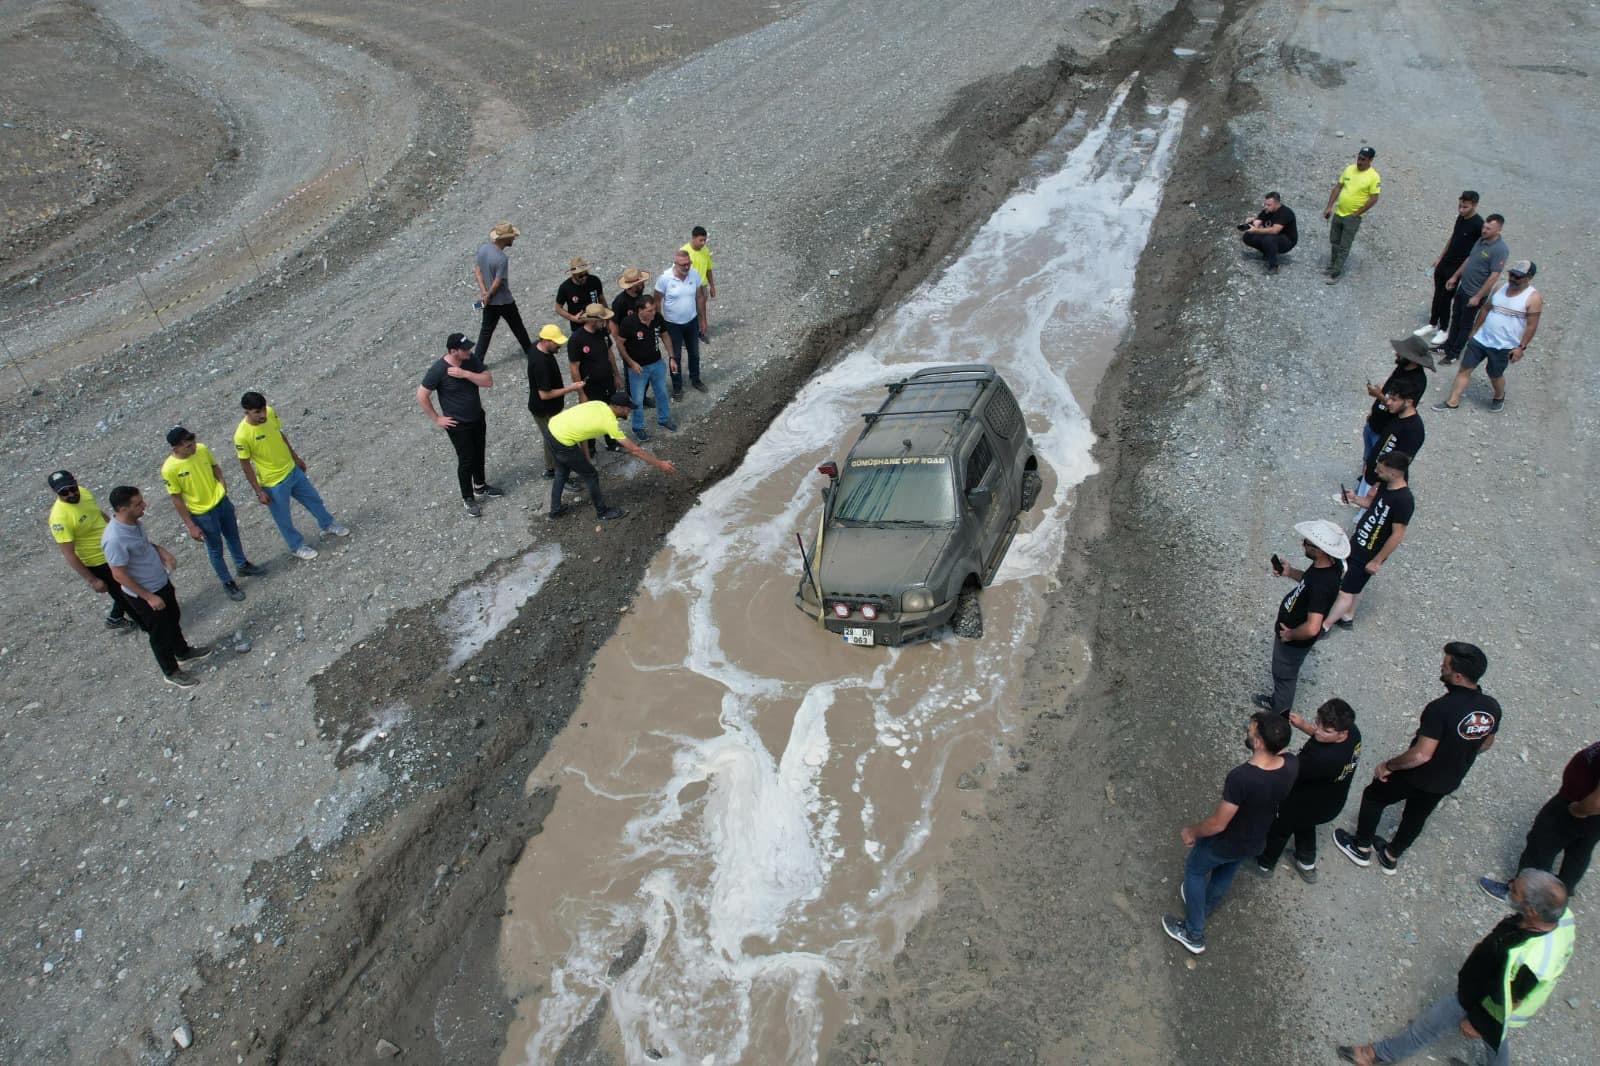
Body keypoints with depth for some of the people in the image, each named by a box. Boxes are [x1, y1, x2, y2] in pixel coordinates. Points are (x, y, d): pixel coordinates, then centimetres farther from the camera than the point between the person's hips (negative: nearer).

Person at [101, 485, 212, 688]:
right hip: (143, 594, -8)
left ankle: (184, 652, 53)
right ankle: (171, 672, 34)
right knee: (161, 633, 12)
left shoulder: (134, 522, -9)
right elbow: (119, 575, -27)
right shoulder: (114, 539, -35)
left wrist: (159, 550, -7)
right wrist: (149, 597, -21)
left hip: (161, 582, 8)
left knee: (174, 620, 28)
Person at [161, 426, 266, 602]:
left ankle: (243, 565, 50)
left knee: (233, 536, 25)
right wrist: (191, 526, -14)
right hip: (203, 514, -5)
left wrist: (223, 489, 2)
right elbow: (177, 500, -17)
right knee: (215, 548, 14)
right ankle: (227, 582, 33)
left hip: (222, 502, 5)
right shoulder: (169, 469, -26)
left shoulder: (202, 449, -13)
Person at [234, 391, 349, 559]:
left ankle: (327, 524, 51)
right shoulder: (242, 435, -29)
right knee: (283, 518, 15)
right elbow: (245, 465, -18)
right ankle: (297, 546, 39)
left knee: (314, 498, 24)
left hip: (292, 469, 6)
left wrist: (295, 457, 15)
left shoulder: (270, 413, -13)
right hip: (273, 483, -6)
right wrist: (259, 492, -12)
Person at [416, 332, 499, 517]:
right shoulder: (438, 370, -27)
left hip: (478, 417, 6)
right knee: (466, 460, 6)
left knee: (479, 454, 22)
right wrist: (436, 419, -14)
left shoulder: (471, 359, -11)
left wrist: (465, 374, -28)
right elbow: (421, 396, -20)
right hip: (458, 424, -6)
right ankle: (468, 499, 25)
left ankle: (480, 486, 45)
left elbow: (489, 382, -14)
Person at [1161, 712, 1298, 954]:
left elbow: (1218, 823, -28)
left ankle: (1194, 935, 38)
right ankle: (1203, 908, 62)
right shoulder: (1290, 765, -25)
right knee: (1227, 870, 34)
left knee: (1194, 870, 25)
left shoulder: (1240, 777, -43)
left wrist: (1191, 832, -12)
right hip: (1255, 842, 6)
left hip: (1224, 844, -6)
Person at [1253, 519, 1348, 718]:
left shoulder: (1323, 585, -42)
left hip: (1294, 642, -8)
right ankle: (1277, 700, 57)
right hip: (1288, 629, 8)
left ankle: (1279, 717, 43)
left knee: (1284, 676, 18)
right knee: (1281, 672, 32)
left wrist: (1290, 635, -27)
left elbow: (1312, 628, -46)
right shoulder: (1326, 564, -14)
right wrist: (1290, 572, -6)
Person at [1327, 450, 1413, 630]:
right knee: (1354, 589, 24)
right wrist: (1355, 498, -4)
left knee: (1346, 592, 3)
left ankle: (1323, 627, 14)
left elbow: (1397, 535, -24)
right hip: (1357, 543, 8)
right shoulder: (1384, 485, -3)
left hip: (1369, 555, -8)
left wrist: (1377, 561, -18)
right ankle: (1347, 618, 42)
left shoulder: (1404, 500, -29)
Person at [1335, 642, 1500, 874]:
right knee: (1417, 816, 28)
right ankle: (1391, 857, 49)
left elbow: (1421, 754, -35)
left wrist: (1387, 765, -20)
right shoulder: (1491, 707, -14)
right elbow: (1486, 744, 4)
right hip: (1450, 781, 6)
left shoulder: (1441, 709, -37)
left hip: (1418, 777, -6)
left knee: (1373, 797, 20)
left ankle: (1362, 848, 37)